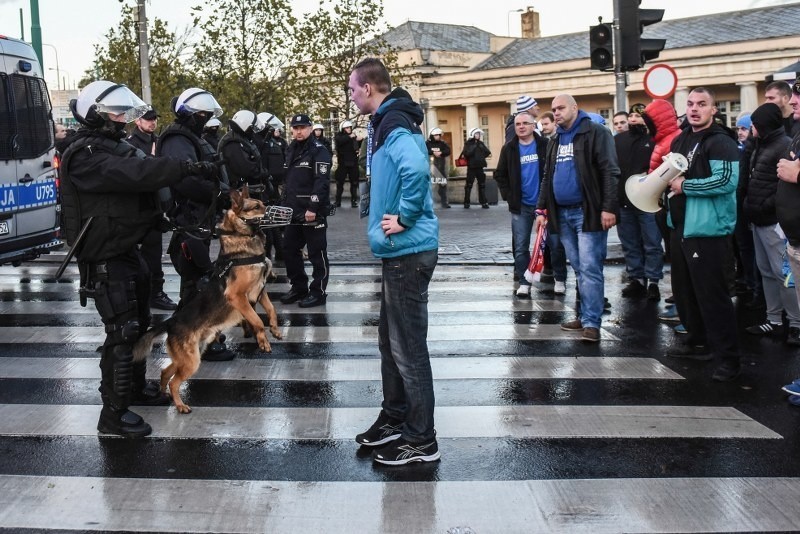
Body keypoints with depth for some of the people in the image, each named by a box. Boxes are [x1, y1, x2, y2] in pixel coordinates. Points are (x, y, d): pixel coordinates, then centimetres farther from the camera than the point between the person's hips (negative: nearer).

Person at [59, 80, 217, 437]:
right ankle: (113, 413, -1)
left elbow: (141, 173, 9)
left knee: (138, 324, 21)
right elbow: (133, 173, -33)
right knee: (122, 332, -9)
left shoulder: (115, 147, 16)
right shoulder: (85, 156, -19)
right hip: (106, 261, -10)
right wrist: (186, 169, -36)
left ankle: (136, 387, 38)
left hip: (127, 251, 10)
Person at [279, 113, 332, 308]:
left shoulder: (319, 151, -9)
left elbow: (322, 182, -17)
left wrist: (313, 208, -23)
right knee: (289, 250, 12)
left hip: (313, 212, -9)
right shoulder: (291, 150, 17)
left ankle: (318, 292, 6)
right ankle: (298, 287, 24)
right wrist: (286, 205, 18)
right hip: (294, 211, 9)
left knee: (317, 253, -1)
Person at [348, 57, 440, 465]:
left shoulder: (394, 125, -16)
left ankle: (421, 441, 7)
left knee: (408, 348, -2)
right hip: (399, 250, 10)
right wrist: (396, 217, 12)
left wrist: (404, 218, -25)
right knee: (390, 340, 19)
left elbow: (415, 168, -35)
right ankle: (395, 419, 33)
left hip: (408, 251, -10)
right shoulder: (386, 123, 15)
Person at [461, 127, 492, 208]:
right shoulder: (468, 144, -2)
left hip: (480, 167, 4)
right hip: (471, 167, -4)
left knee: (482, 185, 5)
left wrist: (481, 157, -4)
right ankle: (466, 202, 7)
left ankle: (484, 202, 9)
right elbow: (466, 153, -16)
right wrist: (474, 147, -16)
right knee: (469, 185, 0)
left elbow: (488, 152, 8)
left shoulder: (480, 143, 11)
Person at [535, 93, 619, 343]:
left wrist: (608, 207, -19)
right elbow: (547, 177, 23)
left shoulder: (596, 133, -6)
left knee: (589, 269, -8)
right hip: (562, 214, 7)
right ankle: (586, 315, 19)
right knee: (579, 269, 12)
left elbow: (610, 172, -12)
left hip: (588, 212, -7)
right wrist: (542, 209, 16)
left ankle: (591, 322, -7)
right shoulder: (556, 140, 17)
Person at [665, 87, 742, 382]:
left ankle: (729, 358, -2)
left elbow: (726, 181, -25)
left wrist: (685, 186, -17)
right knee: (684, 290, 18)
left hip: (709, 230, -9)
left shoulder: (721, 142, -13)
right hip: (681, 227, 9)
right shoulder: (680, 140, 15)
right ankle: (698, 342, 33)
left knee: (712, 295, -8)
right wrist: (670, 182, 5)